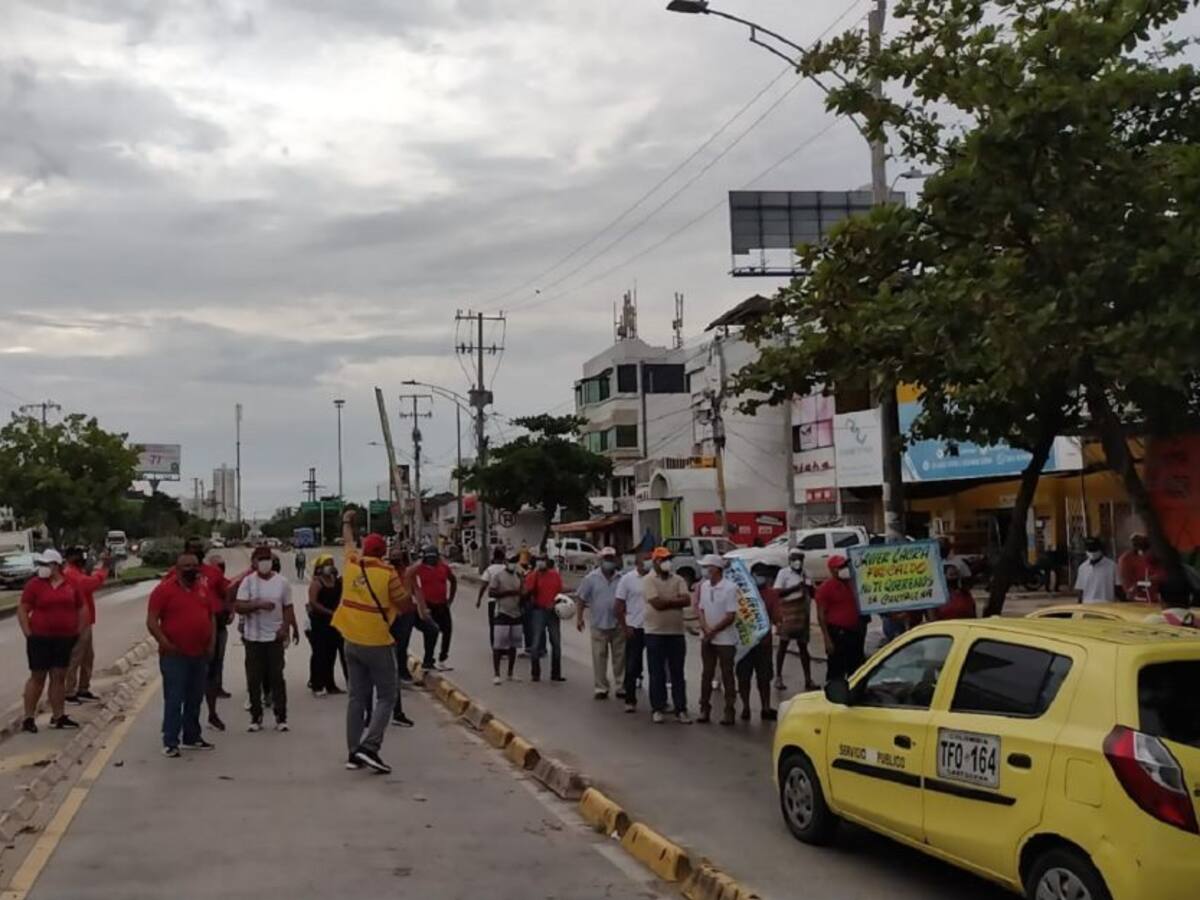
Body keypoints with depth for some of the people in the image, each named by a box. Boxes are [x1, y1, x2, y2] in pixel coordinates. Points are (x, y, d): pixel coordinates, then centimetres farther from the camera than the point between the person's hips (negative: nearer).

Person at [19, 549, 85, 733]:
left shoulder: (71, 585, 5)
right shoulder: (34, 584, -4)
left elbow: (82, 609, 15)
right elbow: (22, 610, -4)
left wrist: (77, 631, 8)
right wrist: (28, 634, -10)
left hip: (64, 639, 3)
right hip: (40, 638, -3)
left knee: (59, 677, 7)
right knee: (37, 677, 0)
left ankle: (58, 717, 14)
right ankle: (28, 718, 8)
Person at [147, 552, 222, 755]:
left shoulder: (204, 588, 9)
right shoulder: (164, 589, -8)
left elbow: (212, 616, 16)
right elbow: (151, 621, -11)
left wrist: (212, 643, 5)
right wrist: (165, 644, -18)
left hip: (200, 654, 6)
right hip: (175, 655, -6)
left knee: (195, 699, 14)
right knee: (174, 699, -4)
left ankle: (192, 737, 25)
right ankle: (170, 742, 2)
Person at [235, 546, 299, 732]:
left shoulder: (281, 582, 2)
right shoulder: (248, 581, -1)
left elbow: (288, 608, 5)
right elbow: (239, 606, -9)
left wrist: (289, 628, -7)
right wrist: (258, 604, -22)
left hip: (275, 637, 0)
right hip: (253, 638, 0)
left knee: (277, 677, 2)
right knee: (254, 680, 5)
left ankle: (281, 717, 7)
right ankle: (256, 717, 14)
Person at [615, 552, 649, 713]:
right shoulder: (627, 579, -4)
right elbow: (619, 606, -2)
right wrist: (624, 627, -7)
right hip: (635, 628, -2)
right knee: (632, 666, 2)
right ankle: (630, 701, 10)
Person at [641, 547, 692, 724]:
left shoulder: (678, 580, 7)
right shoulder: (648, 580, -5)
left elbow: (687, 600, -8)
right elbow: (657, 603, -18)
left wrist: (666, 601, -14)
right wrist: (676, 600, -8)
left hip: (677, 632, 3)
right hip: (655, 633, -3)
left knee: (677, 673, 7)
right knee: (657, 674, 3)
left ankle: (681, 710, 11)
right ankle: (657, 709, 11)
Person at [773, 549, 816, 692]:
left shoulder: (805, 575, 15)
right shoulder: (783, 573, -3)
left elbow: (813, 594, 18)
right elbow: (777, 592, -12)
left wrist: (809, 587, -4)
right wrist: (795, 588, -20)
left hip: (803, 613, 6)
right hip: (788, 611, -5)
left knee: (803, 646, 8)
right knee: (783, 644, -1)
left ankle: (808, 680, 10)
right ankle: (778, 677, 4)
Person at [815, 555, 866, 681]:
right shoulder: (826, 588, -7)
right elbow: (821, 616, -10)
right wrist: (827, 639, -16)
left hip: (855, 633, 7)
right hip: (837, 633, -7)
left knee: (856, 670, 14)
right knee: (836, 671, -5)